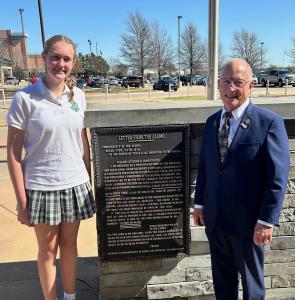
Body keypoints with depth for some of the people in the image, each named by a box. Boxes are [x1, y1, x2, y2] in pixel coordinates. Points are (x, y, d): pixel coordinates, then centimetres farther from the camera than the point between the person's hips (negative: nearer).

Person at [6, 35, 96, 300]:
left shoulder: (78, 96, 2)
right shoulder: (25, 98, -11)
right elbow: (13, 153, -9)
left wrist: (89, 181, 12)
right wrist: (22, 201, -9)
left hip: (75, 184, 4)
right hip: (41, 187, -3)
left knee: (69, 244, 18)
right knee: (48, 249, 13)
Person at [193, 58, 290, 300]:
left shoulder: (269, 122, -13)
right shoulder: (212, 122, 5)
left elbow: (278, 176, -15)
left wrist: (267, 221, -16)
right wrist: (199, 204, 10)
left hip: (247, 221, -5)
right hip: (214, 219, 5)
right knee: (222, 278, 23)